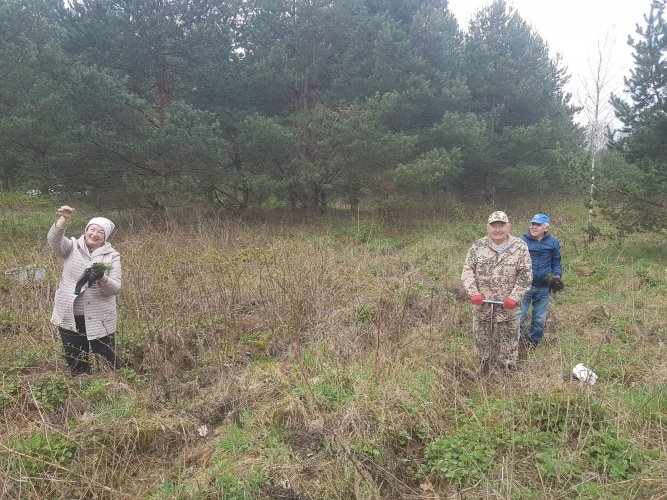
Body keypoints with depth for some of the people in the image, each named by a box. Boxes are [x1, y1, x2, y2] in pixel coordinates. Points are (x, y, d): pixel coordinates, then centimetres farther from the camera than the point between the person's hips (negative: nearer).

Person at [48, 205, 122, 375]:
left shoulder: (112, 256, -1)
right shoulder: (73, 247, 3)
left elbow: (115, 288, -8)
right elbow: (54, 240, -18)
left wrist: (101, 278, -28)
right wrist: (64, 219, -33)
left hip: (100, 319, -1)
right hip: (70, 317, 1)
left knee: (108, 363, 5)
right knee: (76, 366, 15)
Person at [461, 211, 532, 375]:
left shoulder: (520, 247, -4)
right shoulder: (477, 246, -1)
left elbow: (525, 275, -6)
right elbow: (467, 271, -1)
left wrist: (514, 297, -16)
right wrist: (473, 294, -14)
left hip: (508, 306, -1)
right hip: (481, 304, 2)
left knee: (510, 341, 8)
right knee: (481, 337, 17)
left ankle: (508, 372, 27)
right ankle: (483, 365, 41)